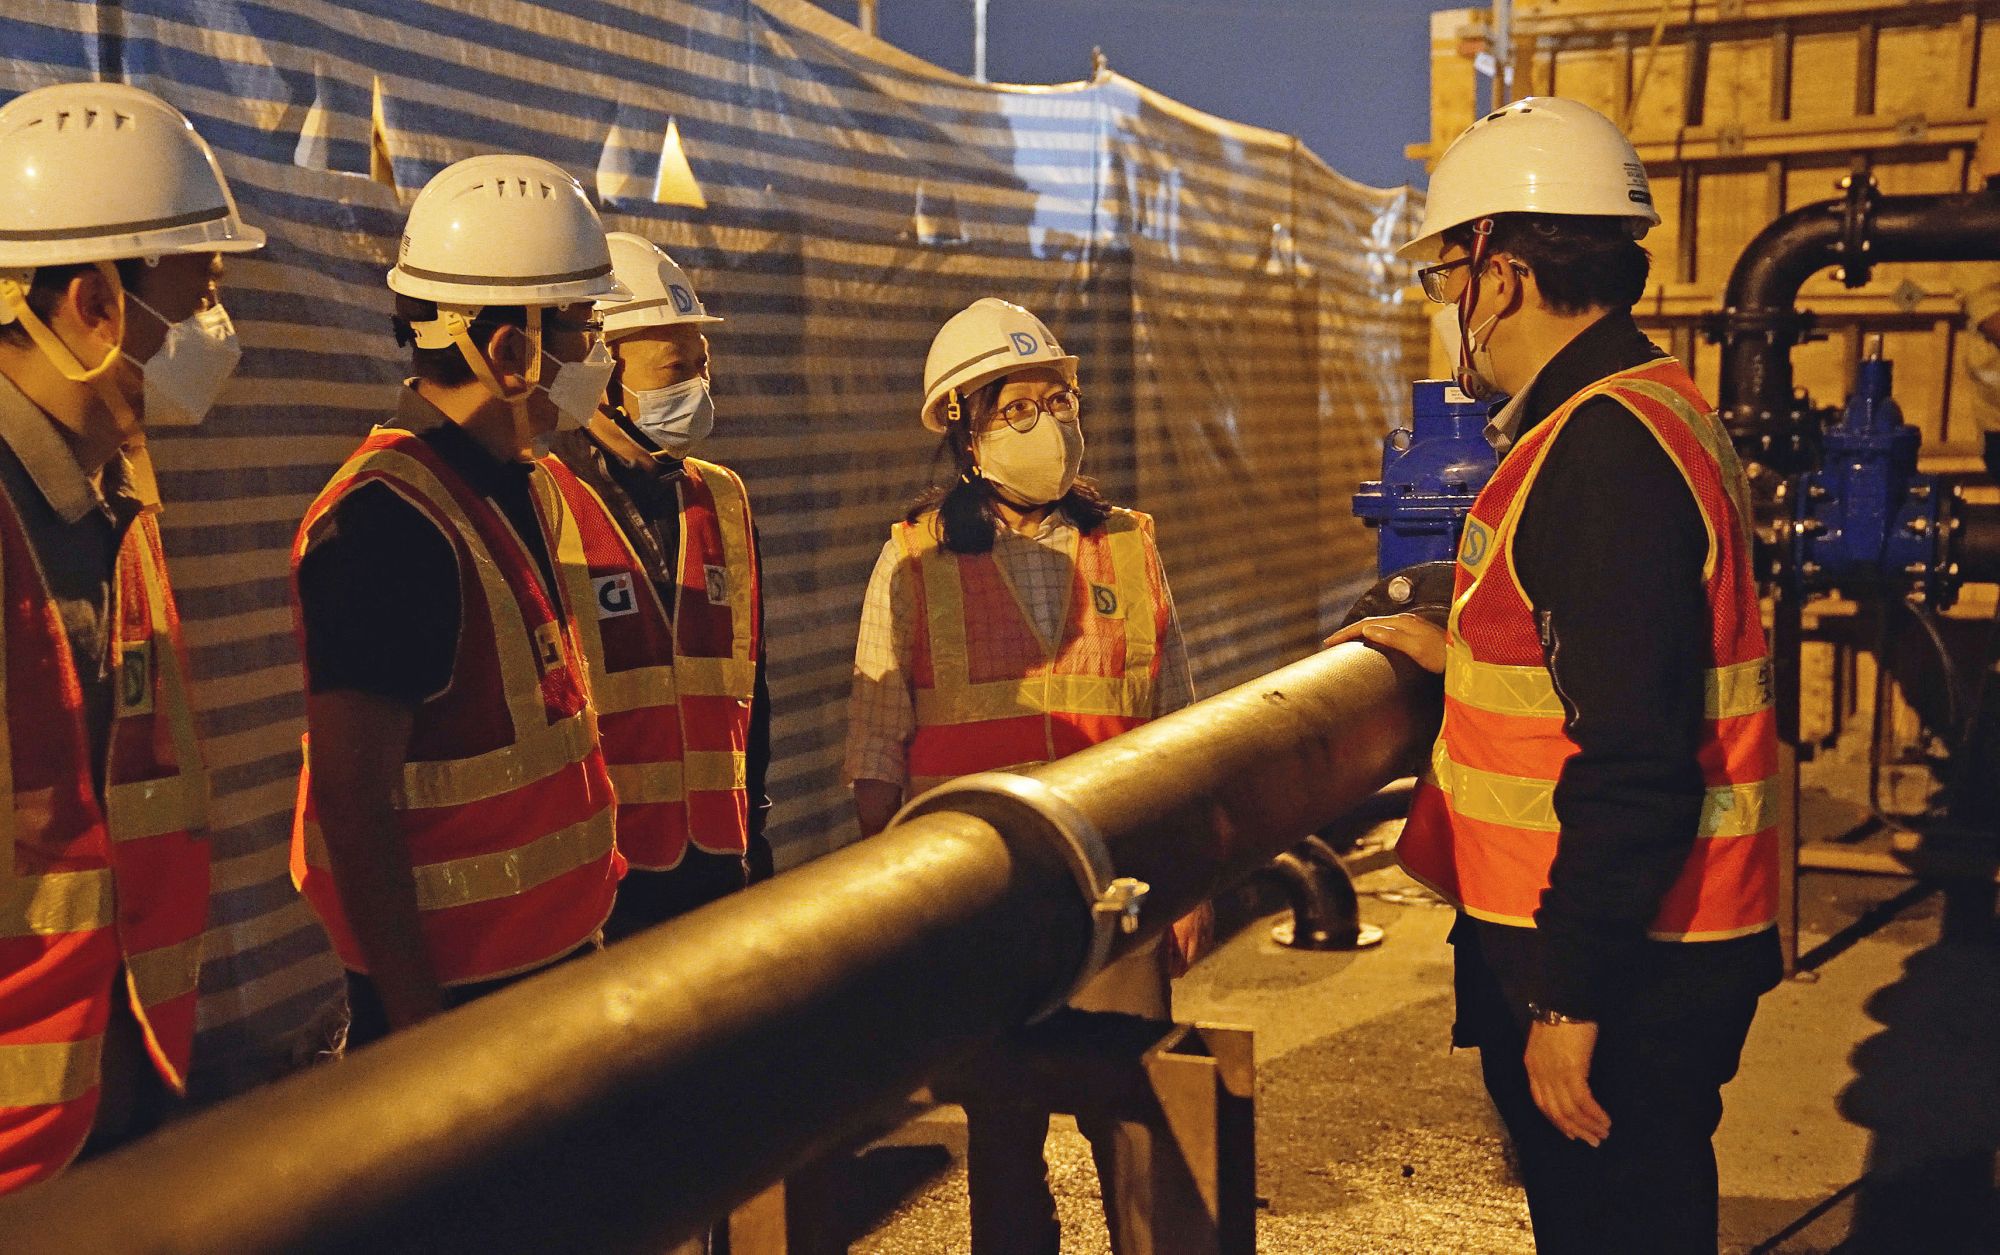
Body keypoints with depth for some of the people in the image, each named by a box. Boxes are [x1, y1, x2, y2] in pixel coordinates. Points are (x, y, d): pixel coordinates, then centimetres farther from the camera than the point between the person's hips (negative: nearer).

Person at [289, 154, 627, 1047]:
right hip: (453, 985, -9)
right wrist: (418, 1025, -23)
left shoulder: (524, 490, 8)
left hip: (551, 948, 9)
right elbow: (353, 802, -23)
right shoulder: (388, 522, -21)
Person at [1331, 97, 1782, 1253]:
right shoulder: (1650, 411, 13)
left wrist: (1571, 1000, -23)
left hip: (1623, 966, -10)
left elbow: (1637, 762, -27)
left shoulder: (1604, 447, -22)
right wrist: (1463, 652, 21)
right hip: (1641, 942, 10)